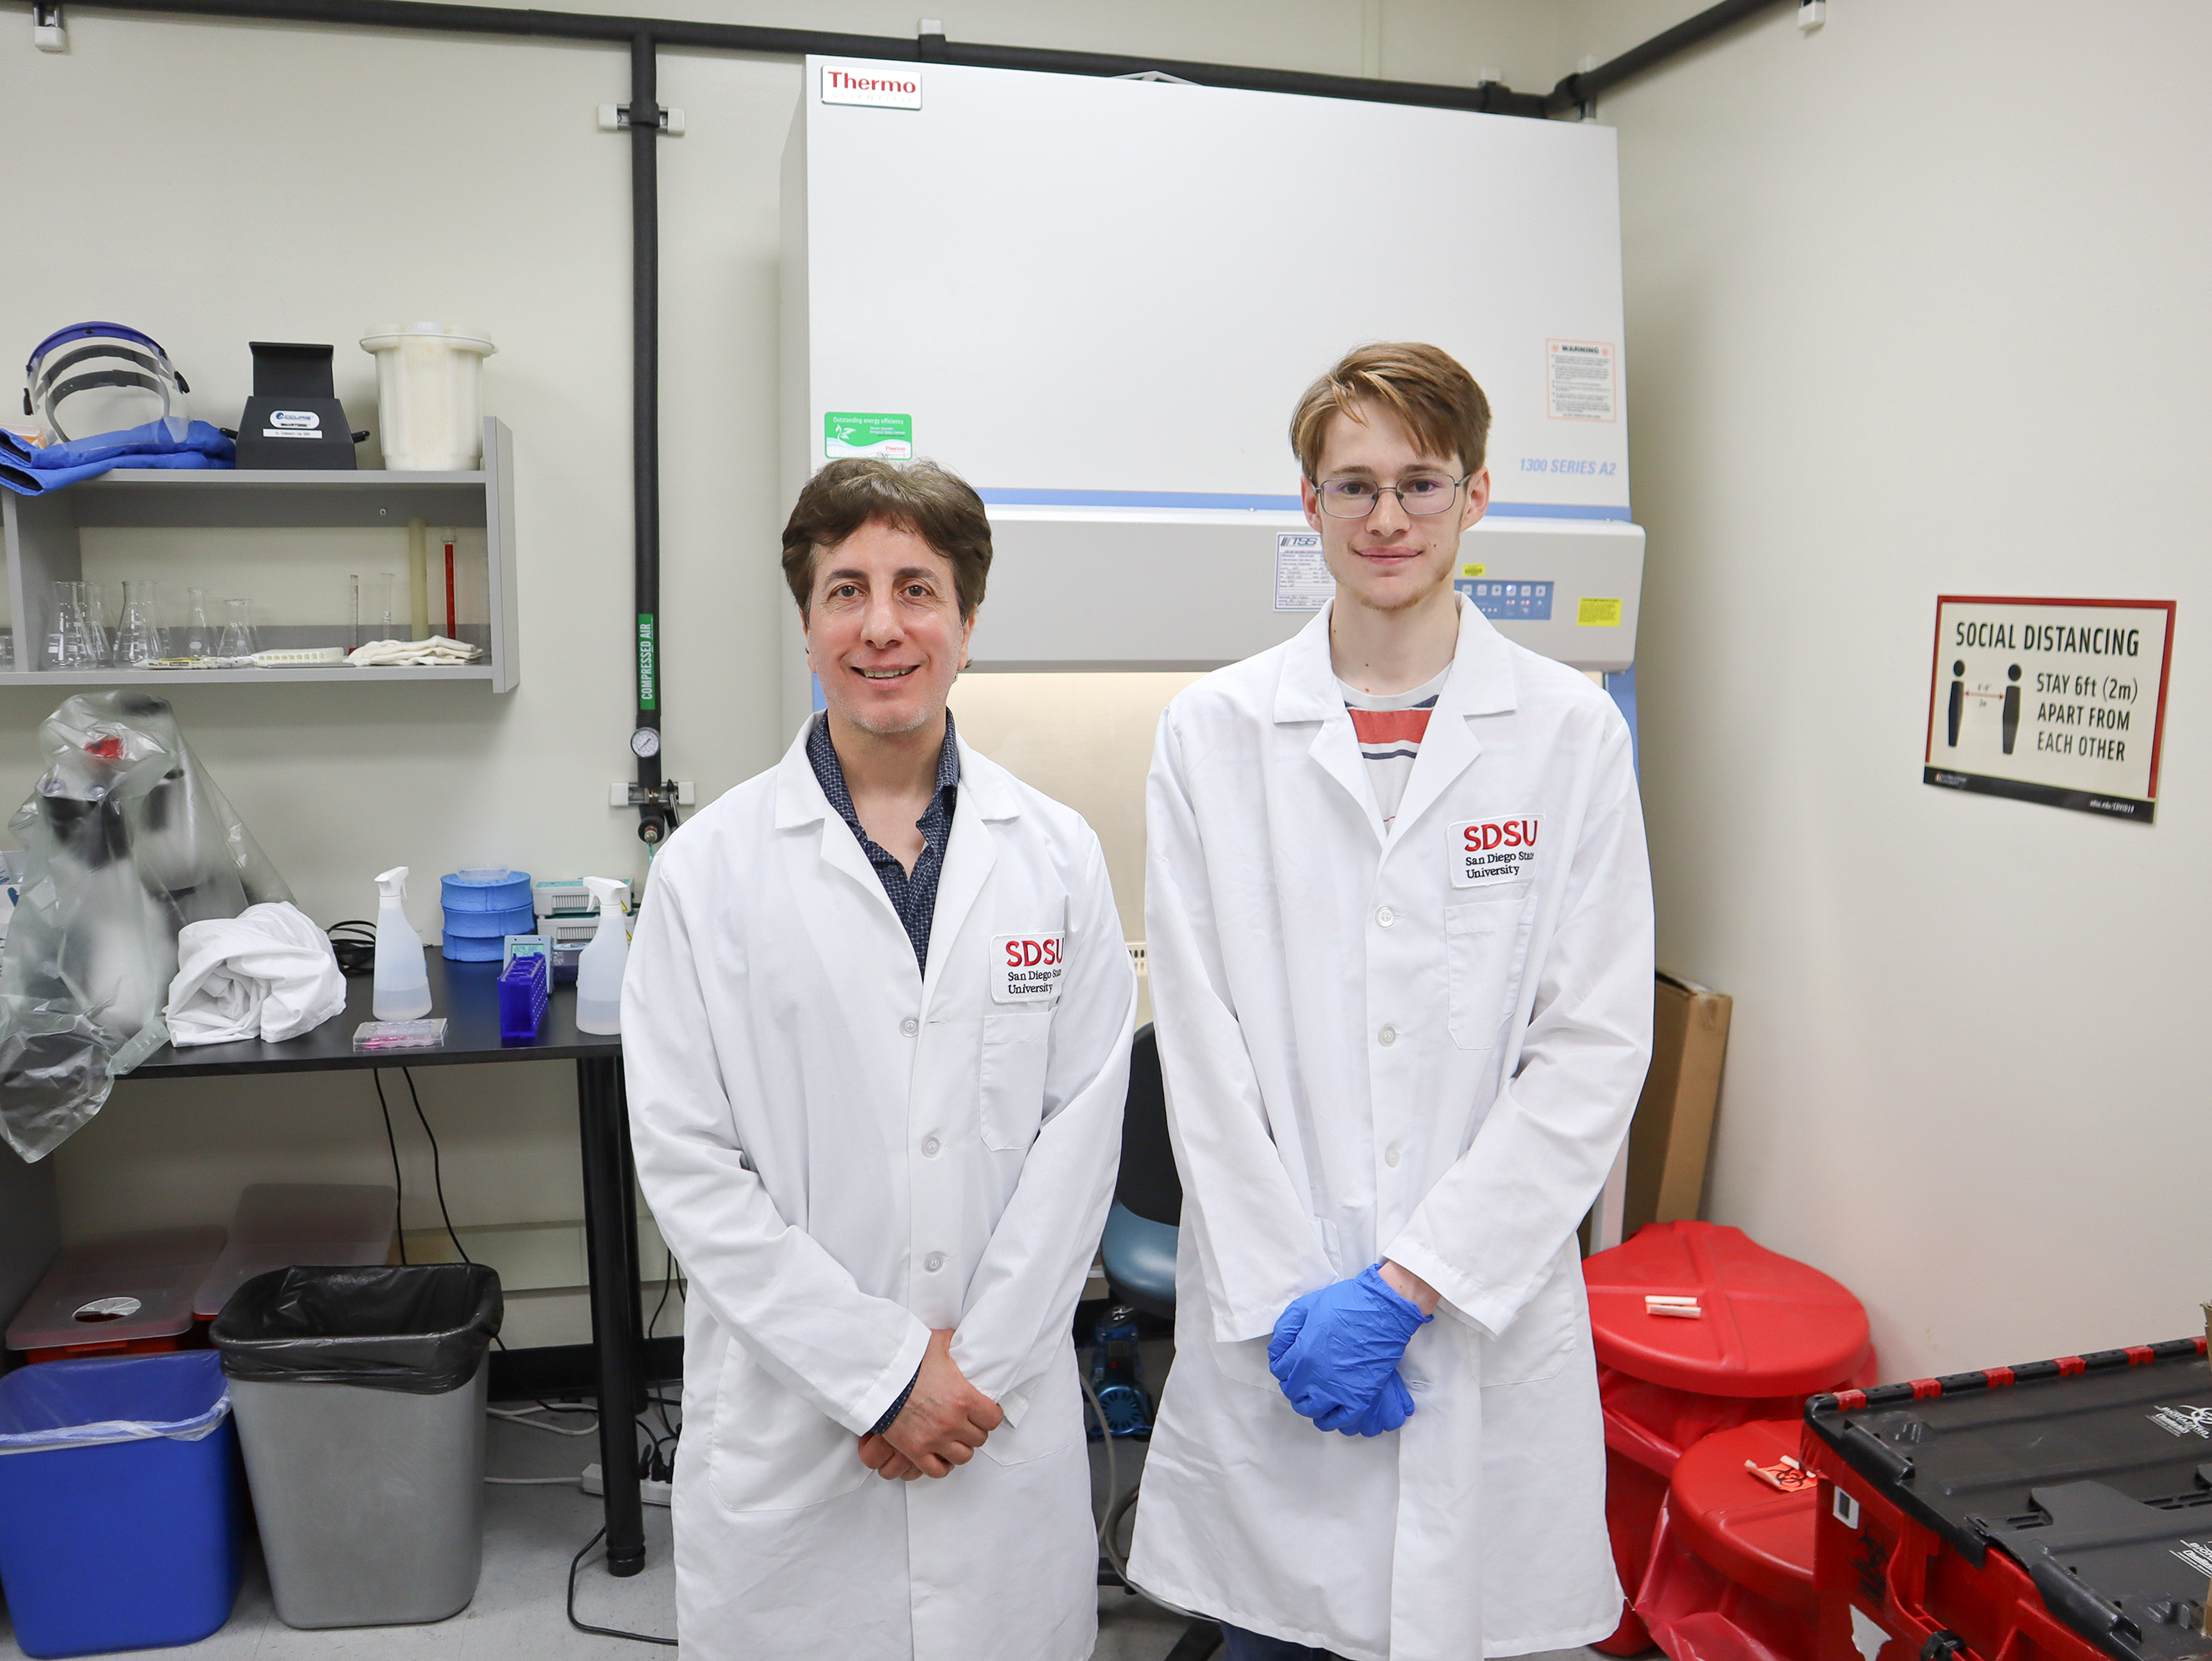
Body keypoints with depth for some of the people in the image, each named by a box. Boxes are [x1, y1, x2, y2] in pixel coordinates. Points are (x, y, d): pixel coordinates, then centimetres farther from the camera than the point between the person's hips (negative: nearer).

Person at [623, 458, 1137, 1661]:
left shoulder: (1057, 856, 0)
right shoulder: (710, 868, -5)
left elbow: (1081, 1129, -1)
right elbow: (687, 1163, -7)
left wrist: (972, 1366, -7)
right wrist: (880, 1372, -10)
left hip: (1009, 1407, 1)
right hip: (789, 1422, -1)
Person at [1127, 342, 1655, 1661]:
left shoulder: (1572, 732, -1)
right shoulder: (1213, 734, 0)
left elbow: (1597, 1046, -5)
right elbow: (1201, 1044, -2)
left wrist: (1411, 1282, -10)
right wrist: (1282, 1300, -8)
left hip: (1488, 1308, 0)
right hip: (1271, 1307, 1)